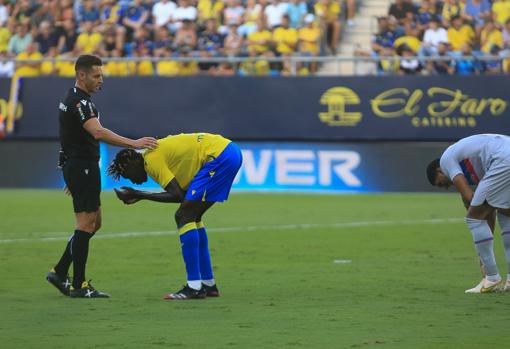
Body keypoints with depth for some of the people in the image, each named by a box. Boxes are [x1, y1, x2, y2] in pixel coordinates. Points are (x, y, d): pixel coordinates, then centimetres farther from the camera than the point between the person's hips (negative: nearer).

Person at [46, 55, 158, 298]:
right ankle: (78, 286, -4)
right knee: (86, 224, -7)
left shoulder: (74, 99, 16)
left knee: (93, 223, 14)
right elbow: (98, 133, -32)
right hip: (82, 167, -10)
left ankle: (59, 272, 16)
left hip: (76, 166, 10)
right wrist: (134, 143, -35)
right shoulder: (78, 102, -17)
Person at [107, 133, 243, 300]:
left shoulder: (152, 159, -10)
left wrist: (139, 195, -9)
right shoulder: (158, 151, 19)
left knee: (184, 216, -9)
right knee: (192, 218, 17)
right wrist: (139, 196, 10)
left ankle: (194, 287, -12)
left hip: (218, 155, -10)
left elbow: (177, 195, -16)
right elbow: (181, 192, 14)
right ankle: (208, 284, 20)